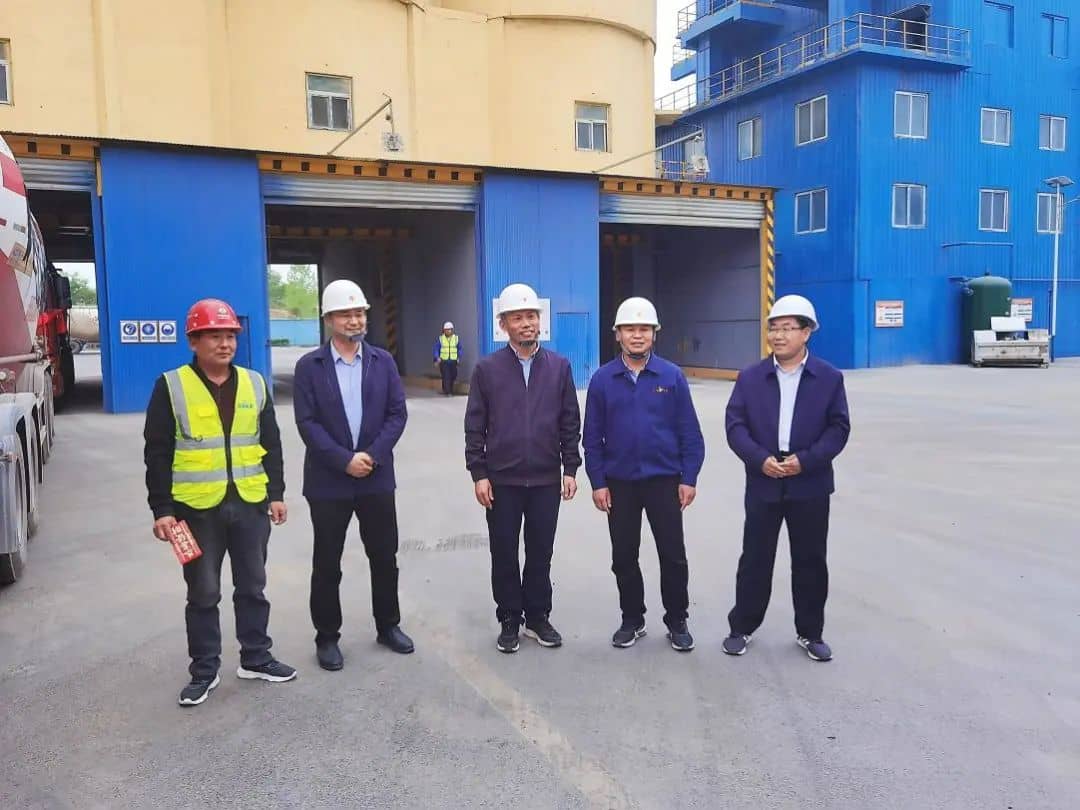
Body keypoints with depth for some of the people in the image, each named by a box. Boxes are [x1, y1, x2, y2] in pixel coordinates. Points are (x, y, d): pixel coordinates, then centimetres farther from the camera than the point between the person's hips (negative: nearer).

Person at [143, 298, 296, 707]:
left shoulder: (254, 384, 6)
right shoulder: (171, 386, -5)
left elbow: (271, 444, 10)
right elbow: (157, 454, -6)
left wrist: (276, 494, 6)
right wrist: (162, 509, -9)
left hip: (250, 504, 3)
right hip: (197, 507, -3)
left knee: (252, 586, 14)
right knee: (203, 593, 9)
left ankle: (255, 658, 28)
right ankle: (204, 670, 23)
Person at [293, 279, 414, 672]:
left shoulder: (382, 361, 4)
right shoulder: (309, 366, -3)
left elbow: (397, 414, -1)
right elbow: (307, 423, -9)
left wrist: (371, 455, -13)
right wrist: (345, 460, -17)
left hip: (377, 477, 2)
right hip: (328, 480, -2)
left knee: (385, 557, 12)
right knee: (327, 564, 7)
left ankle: (388, 625, 30)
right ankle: (327, 637, 22)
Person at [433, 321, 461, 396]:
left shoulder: (456, 338, 5)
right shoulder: (440, 338, 0)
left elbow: (459, 349, 11)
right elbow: (436, 349, 3)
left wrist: (459, 358, -1)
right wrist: (437, 358, -10)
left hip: (453, 361, 2)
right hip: (443, 361, -2)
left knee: (452, 377, 6)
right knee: (446, 377, -9)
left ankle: (451, 391, 21)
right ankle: (447, 392, -5)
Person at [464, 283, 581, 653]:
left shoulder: (559, 366, 2)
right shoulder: (487, 368, -2)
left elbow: (570, 423, 4)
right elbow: (475, 426, -2)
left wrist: (570, 469, 1)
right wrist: (478, 473, -5)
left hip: (546, 480, 1)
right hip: (502, 480, -1)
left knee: (541, 553, 11)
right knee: (504, 555, 8)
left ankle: (538, 617, 27)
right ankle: (509, 621, 24)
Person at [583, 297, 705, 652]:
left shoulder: (672, 376, -3)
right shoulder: (602, 379, -1)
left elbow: (689, 432, -1)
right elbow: (592, 436, 1)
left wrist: (689, 478, -5)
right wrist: (597, 482, -2)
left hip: (664, 480, -1)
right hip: (619, 483, 1)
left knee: (673, 555, 6)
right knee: (623, 556, 11)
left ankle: (677, 622, 23)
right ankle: (632, 620, 28)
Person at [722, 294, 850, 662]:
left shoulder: (829, 378, 2)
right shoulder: (750, 377, 3)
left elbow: (838, 428, -3)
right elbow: (735, 425, -3)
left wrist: (806, 460, -16)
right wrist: (760, 459, -17)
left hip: (810, 486, 0)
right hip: (763, 485, 0)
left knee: (810, 562, 9)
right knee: (754, 559, 6)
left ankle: (810, 632, 24)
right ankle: (742, 627, 20)